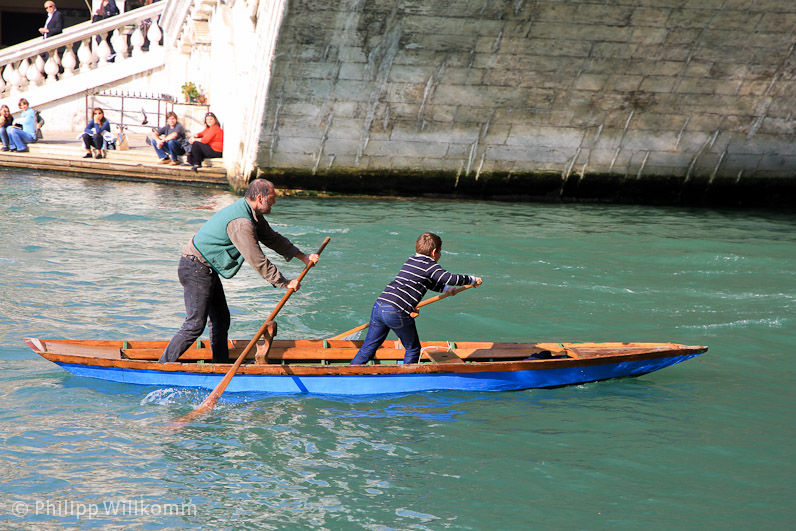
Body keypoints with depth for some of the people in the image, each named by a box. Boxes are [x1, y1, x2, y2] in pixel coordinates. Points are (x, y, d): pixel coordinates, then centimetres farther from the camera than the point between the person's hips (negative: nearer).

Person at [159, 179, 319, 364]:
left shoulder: (253, 215, 8)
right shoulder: (241, 223, -25)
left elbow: (272, 238, 23)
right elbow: (258, 261, -21)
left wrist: (302, 256, 23)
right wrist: (285, 283, -12)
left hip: (207, 270, 11)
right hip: (196, 269, -11)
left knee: (221, 320, 13)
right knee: (195, 325, -12)